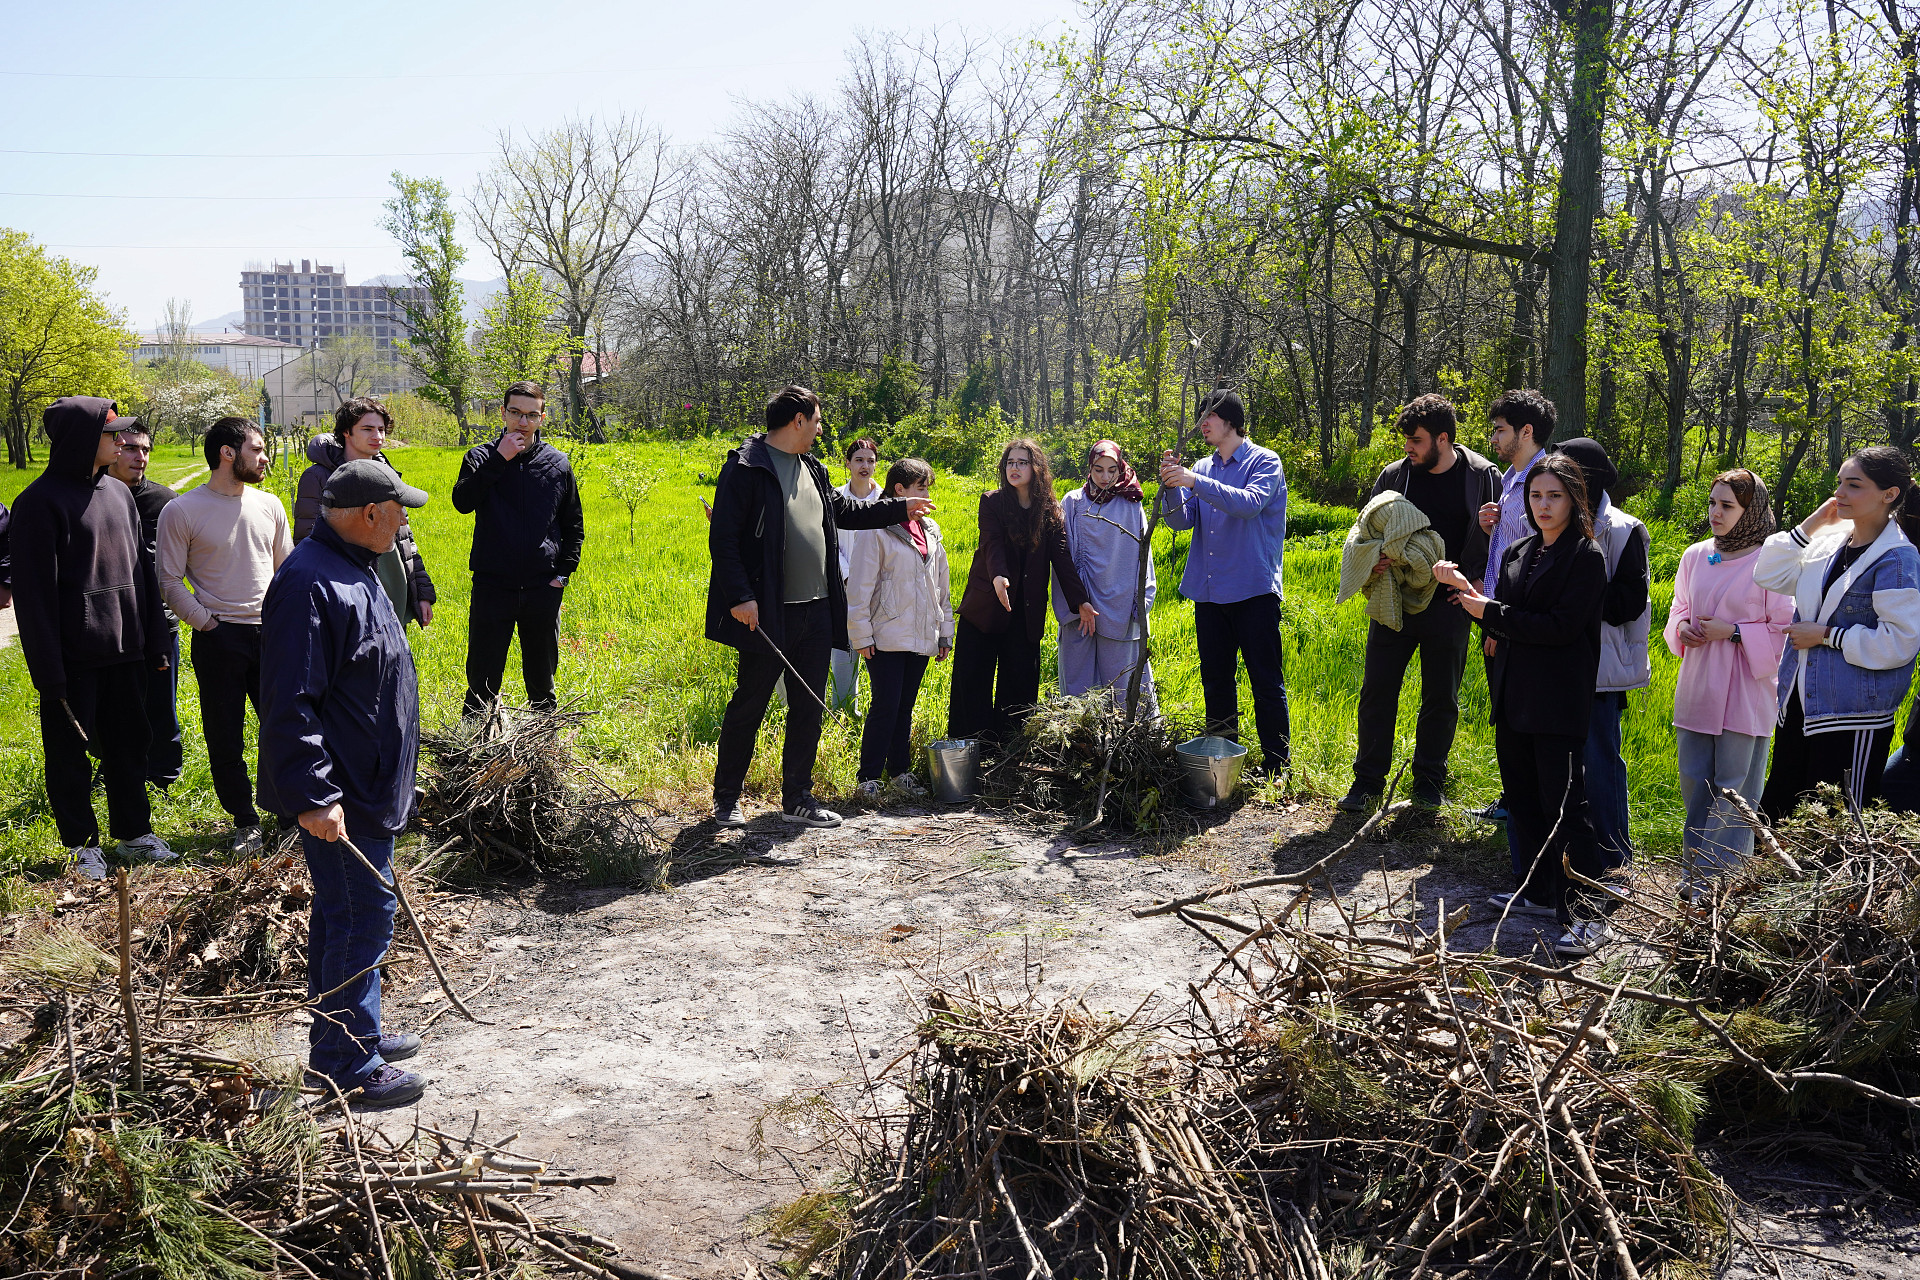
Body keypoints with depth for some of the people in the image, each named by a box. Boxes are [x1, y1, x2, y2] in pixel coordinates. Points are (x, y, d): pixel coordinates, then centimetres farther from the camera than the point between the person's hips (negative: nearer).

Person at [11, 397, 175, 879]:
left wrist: (153, 639, 11)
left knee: (128, 743, 14)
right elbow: (34, 590, -13)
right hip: (74, 655, -6)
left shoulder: (118, 492, 9)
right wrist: (47, 668, -16)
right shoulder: (41, 500, -11)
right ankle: (82, 842, 20)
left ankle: (135, 831, 26)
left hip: (125, 649, 6)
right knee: (71, 753, 7)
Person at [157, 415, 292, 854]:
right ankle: (245, 820, 20)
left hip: (272, 636, 4)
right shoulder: (181, 512, -6)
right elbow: (170, 582, -3)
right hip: (219, 641, -3)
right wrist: (207, 623, -8)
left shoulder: (269, 506, 8)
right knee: (226, 739, 5)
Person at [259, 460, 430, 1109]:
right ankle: (346, 1064, 8)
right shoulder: (310, 586, -22)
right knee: (363, 915, -3)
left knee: (343, 909, 19)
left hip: (367, 784, 11)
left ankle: (351, 1032, 32)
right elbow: (291, 704, -26)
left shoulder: (351, 569, 12)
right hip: (340, 797, -11)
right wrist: (313, 797, -27)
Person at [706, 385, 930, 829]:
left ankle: (798, 797, 22)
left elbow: (843, 511, 31)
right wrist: (740, 597, -20)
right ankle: (726, 798, 16)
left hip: (817, 612, 8)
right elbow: (723, 538, -13)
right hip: (768, 613, -8)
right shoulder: (746, 468, -9)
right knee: (748, 705, 2)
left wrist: (901, 508, 32)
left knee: (809, 709, 11)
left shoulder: (812, 469, 16)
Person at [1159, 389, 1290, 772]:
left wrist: (1194, 482, -25)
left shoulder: (1265, 462, -2)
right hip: (1209, 593, 6)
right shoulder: (1203, 468, 13)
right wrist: (1171, 485, -12)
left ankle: (1277, 766, 4)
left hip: (1254, 591, -6)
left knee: (1266, 681, -3)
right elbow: (1181, 521, 6)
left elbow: (1250, 503, -21)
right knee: (1216, 680, 13)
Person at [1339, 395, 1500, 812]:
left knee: (1441, 698, 9)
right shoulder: (1394, 475, 4)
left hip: (1448, 607, -2)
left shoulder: (1483, 477, -2)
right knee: (1377, 690, 2)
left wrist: (1478, 580, -8)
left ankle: (1429, 779, 24)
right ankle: (1368, 779, 14)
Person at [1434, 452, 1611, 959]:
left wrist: (1489, 613, -13)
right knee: (1522, 798, 14)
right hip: (1514, 698, 8)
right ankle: (1537, 891, 27)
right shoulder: (1518, 553, 14)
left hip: (1559, 703, -7)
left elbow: (1562, 626, -17)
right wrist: (1471, 594, -2)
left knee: (1563, 805, -8)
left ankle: (1585, 915, -3)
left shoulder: (1587, 556, -8)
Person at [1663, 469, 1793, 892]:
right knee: (1694, 784, 11)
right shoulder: (1695, 556, 8)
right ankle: (1694, 874, 23)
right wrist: (1682, 627, -1)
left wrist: (1734, 632, -17)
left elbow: (1785, 630, -8)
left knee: (1733, 790, 1)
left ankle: (1719, 881, 8)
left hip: (1745, 694, -5)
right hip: (1696, 690, 6)